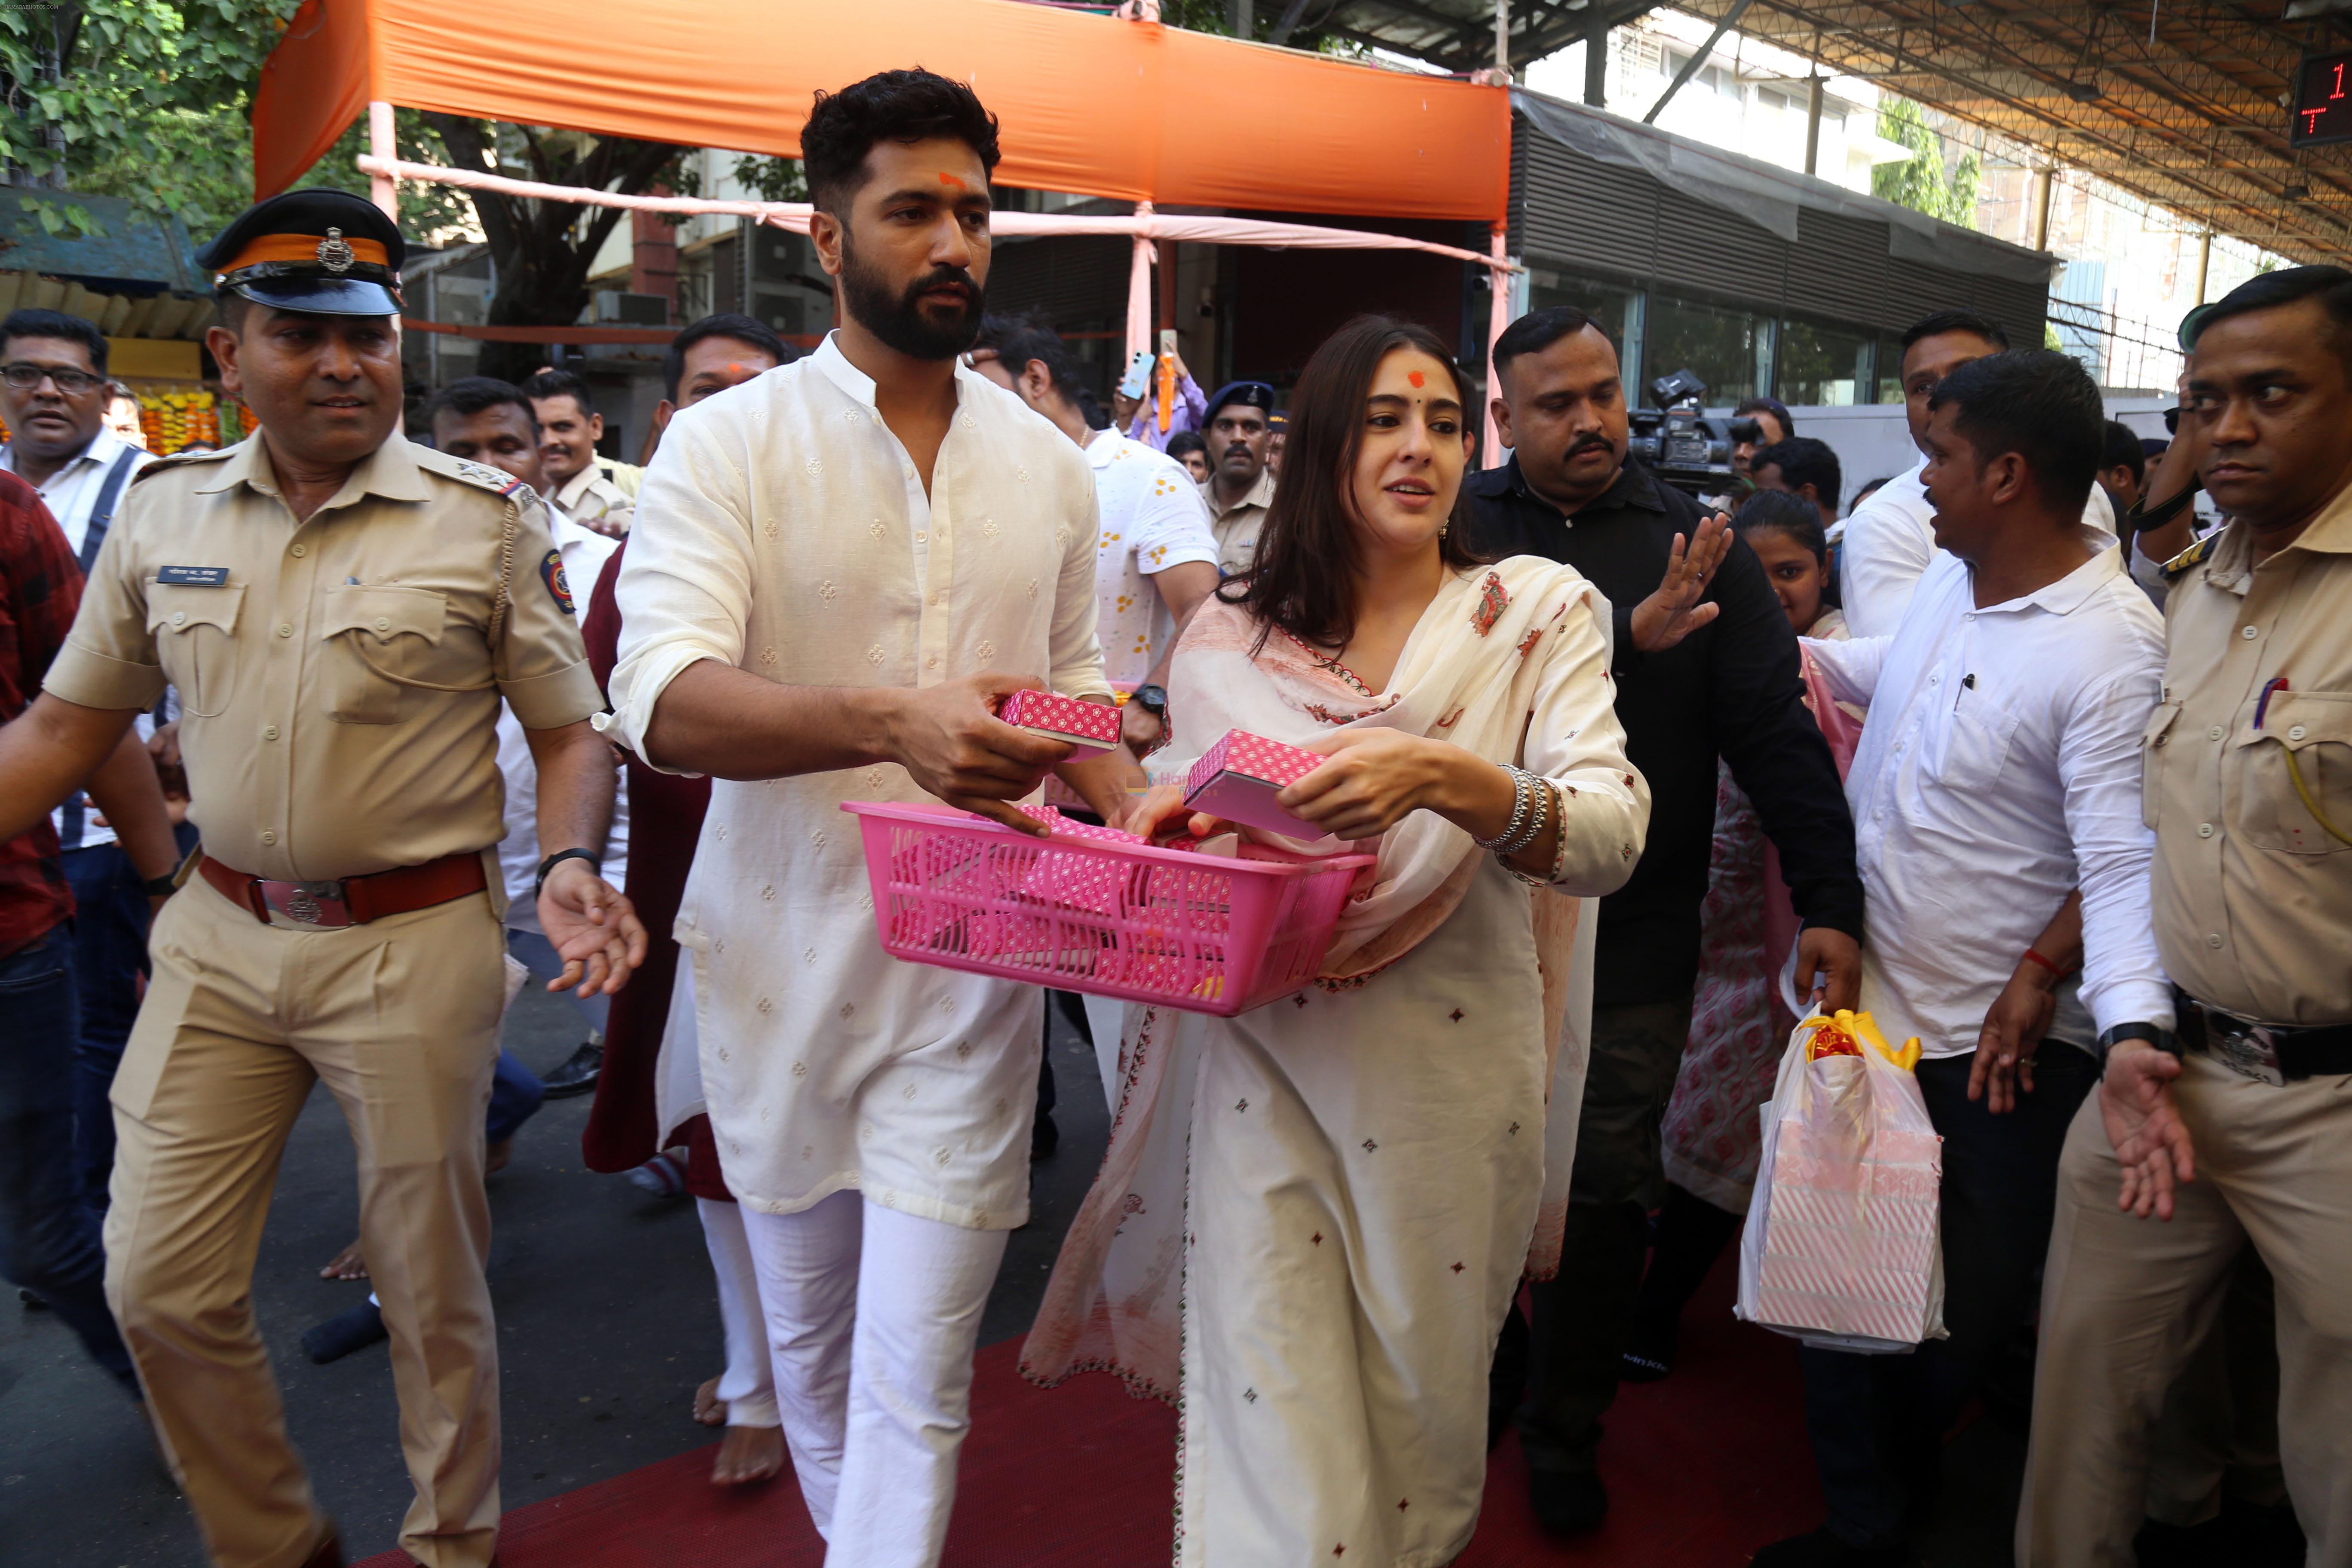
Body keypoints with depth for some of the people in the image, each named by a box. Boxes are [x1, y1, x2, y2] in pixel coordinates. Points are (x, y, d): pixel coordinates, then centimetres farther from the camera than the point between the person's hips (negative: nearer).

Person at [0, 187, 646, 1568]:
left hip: (416, 946, -3)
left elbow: (570, 729, -4)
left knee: (430, 1280, 11)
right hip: (223, 936, 4)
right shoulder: (162, 511, 4)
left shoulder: (485, 519, -7)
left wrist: (570, 866, -21)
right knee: (159, 1286, 10)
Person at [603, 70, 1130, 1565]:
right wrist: (891, 724, -39)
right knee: (808, 1329, 20)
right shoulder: (728, 444, -7)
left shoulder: (1052, 466, 5)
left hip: (971, 964, 1)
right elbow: (666, 699, -21)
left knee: (918, 1371, 0)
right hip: (782, 954, 0)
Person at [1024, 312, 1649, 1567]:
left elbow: (1611, 836, -15)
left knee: (1421, 1424, 17)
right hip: (1268, 1071, 1)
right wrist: (1174, 823, -12)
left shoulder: (1538, 612, -1)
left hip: (1454, 1081, 0)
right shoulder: (1229, 640, 4)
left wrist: (1447, 779, -32)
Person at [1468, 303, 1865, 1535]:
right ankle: (1482, 1384, 39)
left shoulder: (1695, 543, 1)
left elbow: (1777, 729, -3)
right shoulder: (1464, 527, -1)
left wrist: (1830, 901, -9)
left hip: (1632, 938, 0)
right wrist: (1624, 636, -24)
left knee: (1607, 1192, 11)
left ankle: (1567, 1434, 32)